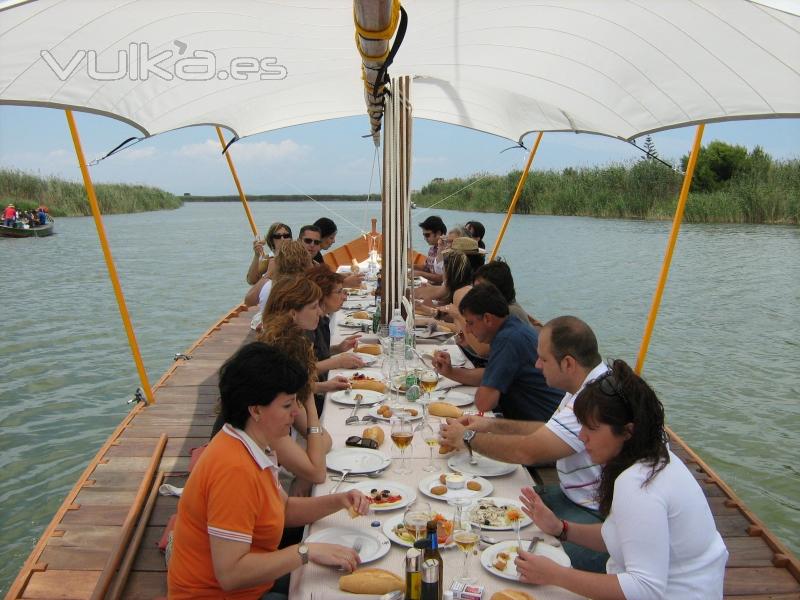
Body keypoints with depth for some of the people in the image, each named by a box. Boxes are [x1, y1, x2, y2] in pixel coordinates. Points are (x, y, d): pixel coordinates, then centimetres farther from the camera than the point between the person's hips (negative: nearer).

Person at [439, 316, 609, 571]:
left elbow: (527, 451, -27)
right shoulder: (588, 385, 5)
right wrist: (493, 424, 8)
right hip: (576, 498, 9)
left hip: (600, 517, -9)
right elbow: (548, 432, 18)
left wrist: (468, 438, -12)